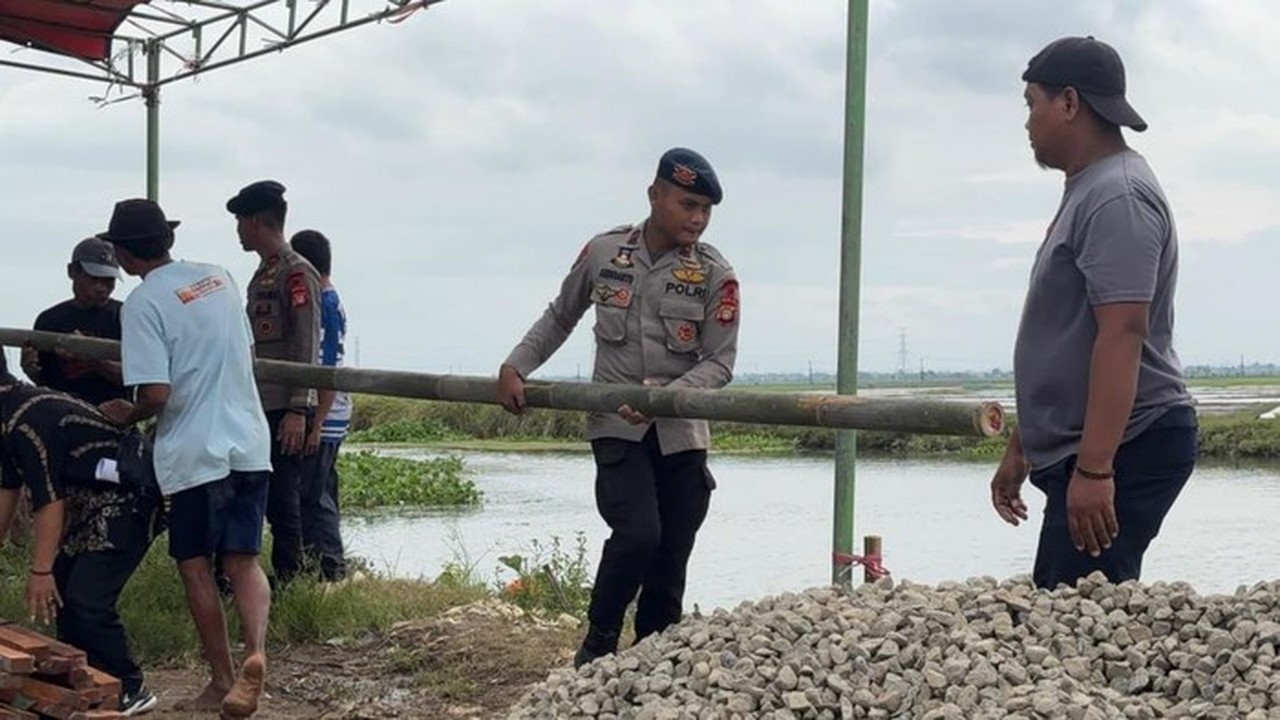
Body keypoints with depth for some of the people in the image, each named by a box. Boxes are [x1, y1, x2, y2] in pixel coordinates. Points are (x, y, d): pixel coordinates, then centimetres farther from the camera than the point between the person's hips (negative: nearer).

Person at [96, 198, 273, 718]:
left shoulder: (142, 303, -12)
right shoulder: (219, 277, 8)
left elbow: (156, 393, -18)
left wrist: (128, 417, 2)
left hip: (192, 453, -5)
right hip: (248, 445, 5)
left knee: (195, 565, 11)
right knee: (243, 560, 6)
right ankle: (255, 651, -19)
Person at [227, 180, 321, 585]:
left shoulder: (296, 273, -10)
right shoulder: (262, 274, 18)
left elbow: (306, 346, -16)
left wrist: (297, 410, -21)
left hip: (284, 411, -9)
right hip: (257, 408, 9)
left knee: (282, 499, -6)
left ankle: (288, 582, 0)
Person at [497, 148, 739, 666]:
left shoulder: (715, 275, -4)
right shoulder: (603, 253, 0)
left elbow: (719, 363, -6)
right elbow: (559, 318, 16)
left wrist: (665, 397, -22)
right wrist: (515, 366, 6)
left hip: (682, 433, 1)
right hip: (617, 426, -1)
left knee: (670, 563, 4)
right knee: (638, 533, -21)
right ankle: (598, 645, 0)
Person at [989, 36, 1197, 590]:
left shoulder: (1117, 197, -12)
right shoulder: (1088, 192, 21)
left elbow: (1122, 335, -22)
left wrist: (1094, 468, -27)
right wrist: (1020, 449, 27)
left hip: (1125, 451, -10)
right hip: (1081, 453, 10)